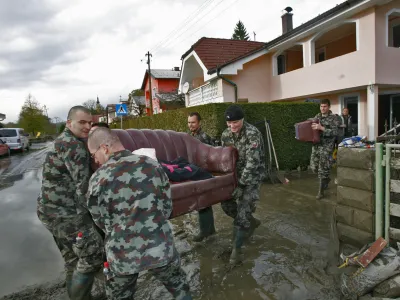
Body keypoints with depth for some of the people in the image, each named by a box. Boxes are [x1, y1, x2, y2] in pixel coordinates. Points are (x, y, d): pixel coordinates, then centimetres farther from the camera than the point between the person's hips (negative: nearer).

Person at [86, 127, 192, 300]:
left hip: (123, 254, 0)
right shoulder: (151, 165, -8)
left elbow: (101, 221, 2)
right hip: (160, 246, 1)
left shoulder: (98, 179, -12)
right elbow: (167, 206, 0)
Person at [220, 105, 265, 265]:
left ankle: (236, 248, 2)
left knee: (243, 208, -12)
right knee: (226, 203, 7)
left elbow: (252, 162, -28)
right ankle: (252, 222, 34)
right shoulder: (225, 134, -2)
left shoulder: (253, 133, -24)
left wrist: (242, 182, -28)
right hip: (235, 174, 7)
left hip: (252, 176, -7)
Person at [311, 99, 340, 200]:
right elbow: (312, 129, 20)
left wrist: (321, 128, -26)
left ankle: (321, 191, 8)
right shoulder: (317, 117, 11)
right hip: (316, 144, 6)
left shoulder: (334, 118, -6)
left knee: (323, 168, -3)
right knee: (314, 167, 8)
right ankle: (327, 178, 37)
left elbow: (334, 132, -17)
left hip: (327, 146, -6)